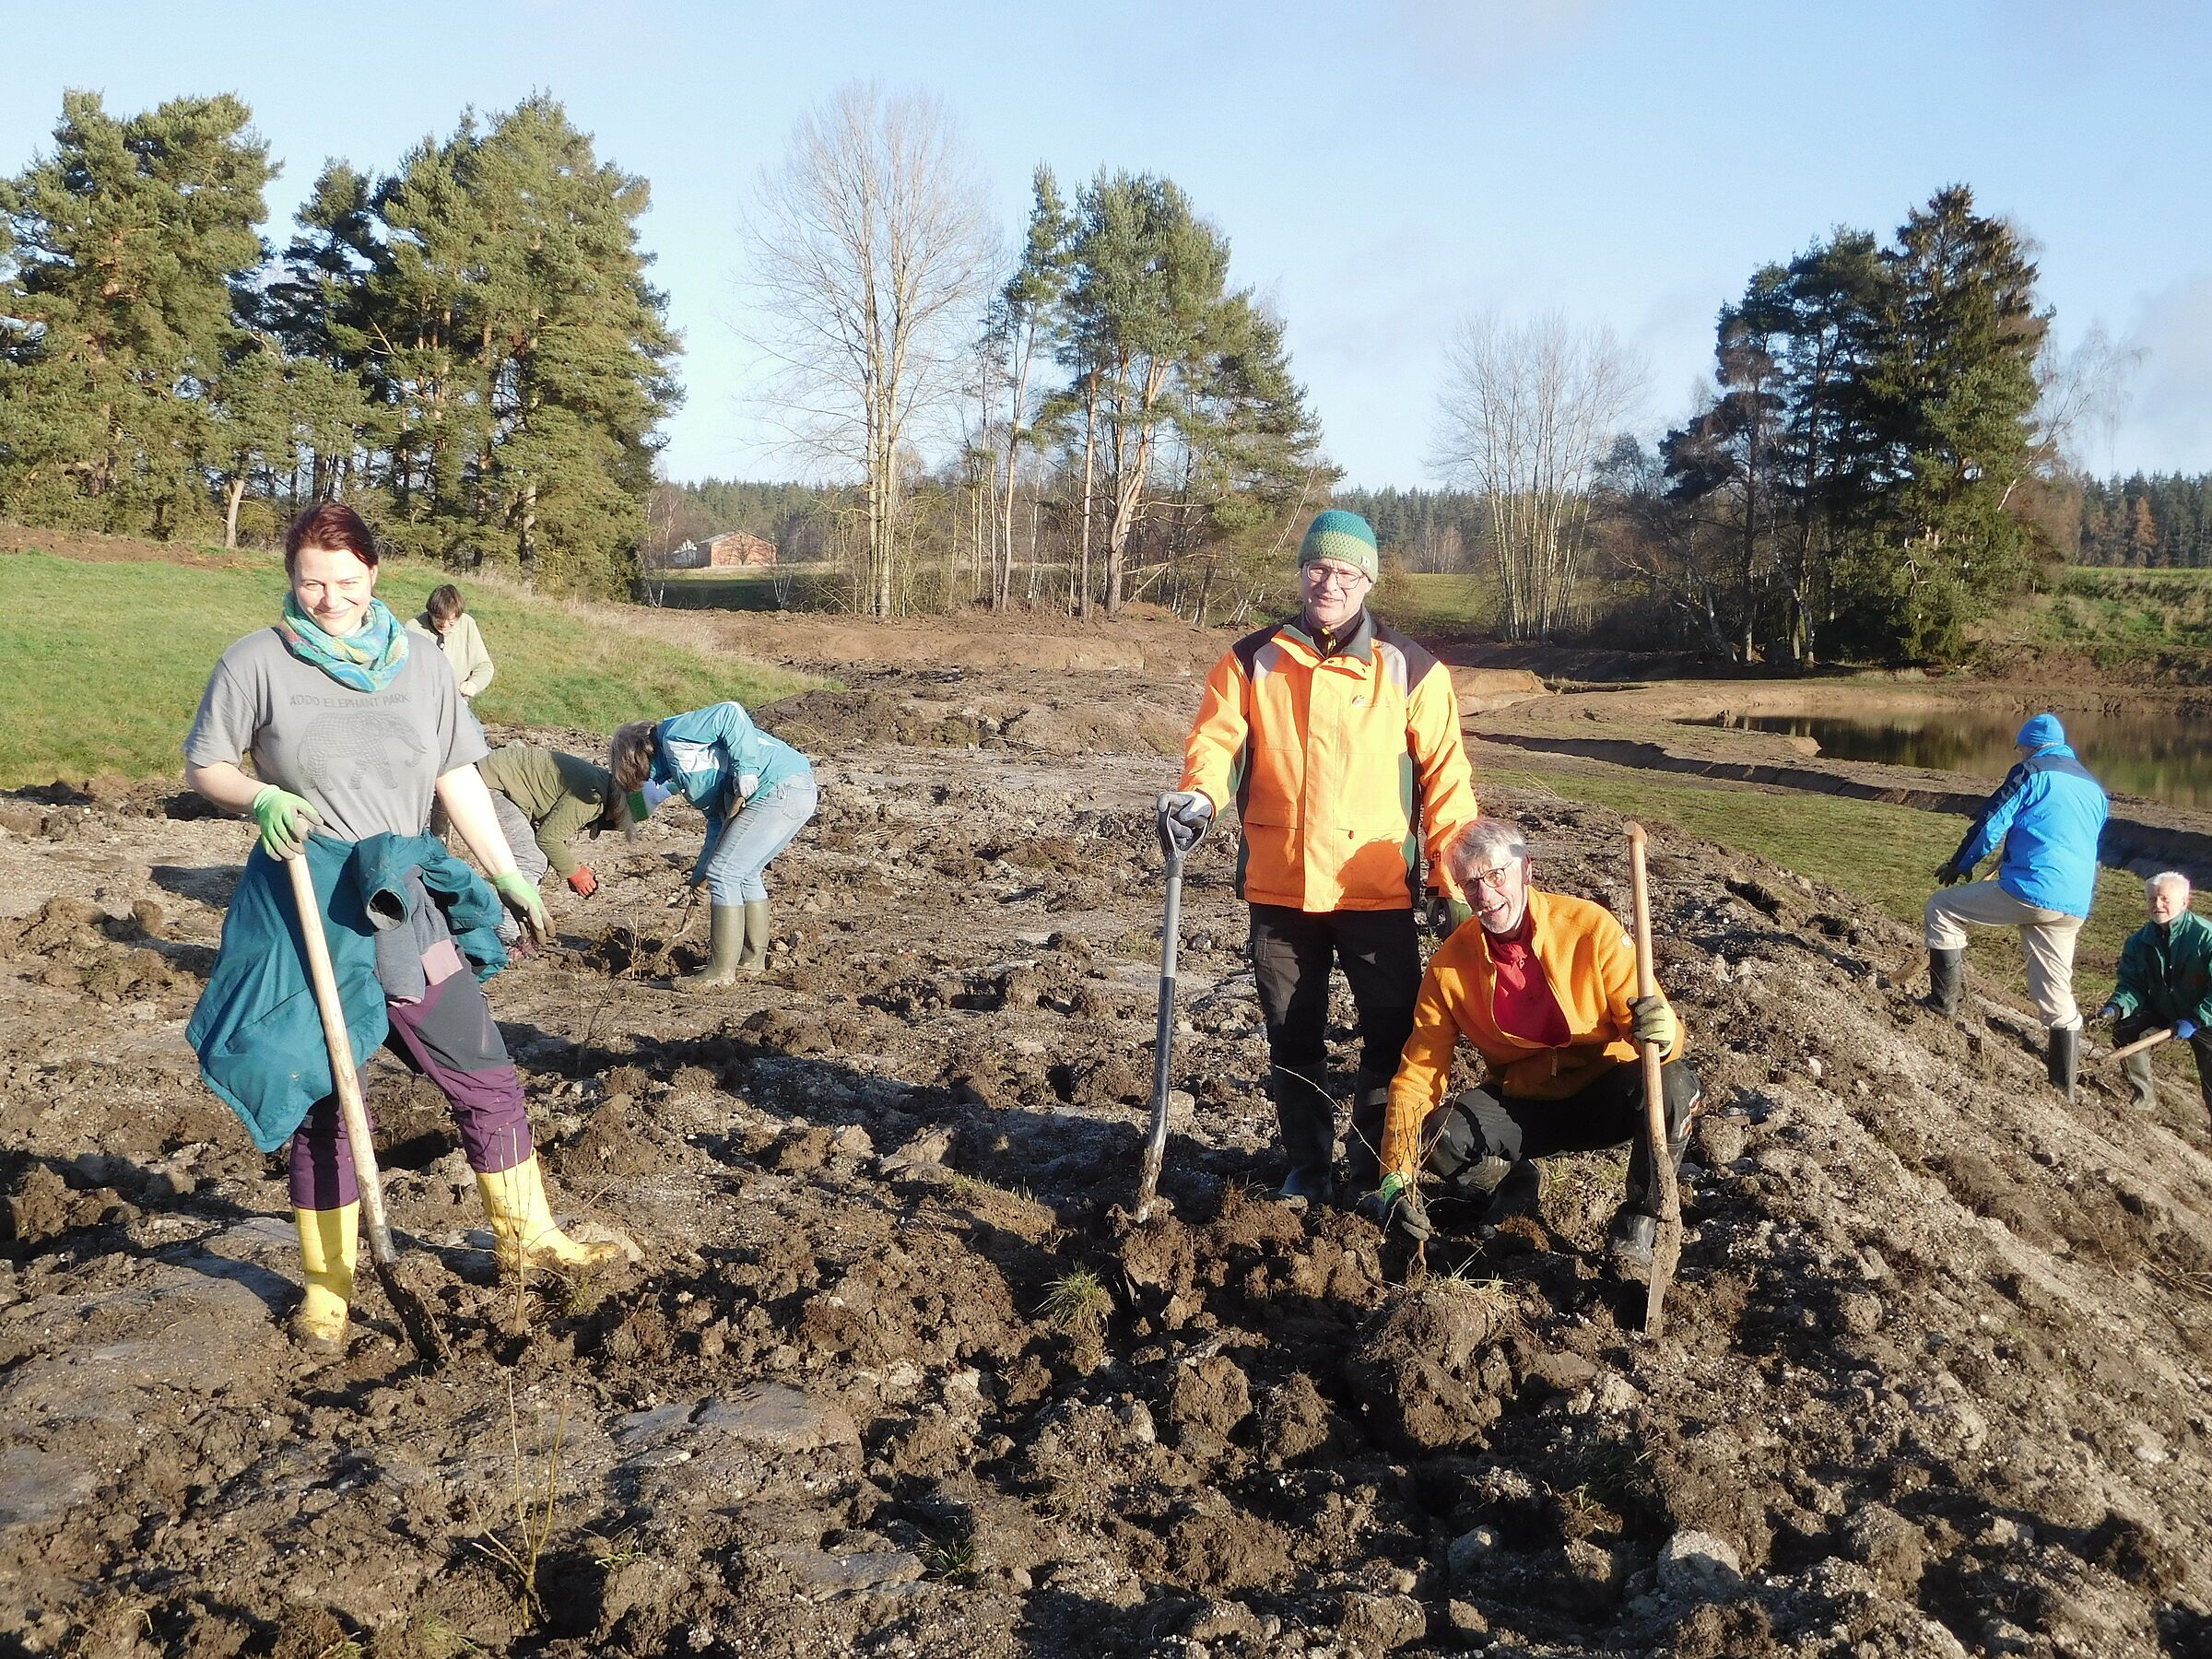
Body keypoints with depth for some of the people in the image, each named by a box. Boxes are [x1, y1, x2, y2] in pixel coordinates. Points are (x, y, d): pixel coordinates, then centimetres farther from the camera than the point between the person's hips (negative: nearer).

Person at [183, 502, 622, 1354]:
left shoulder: (418, 663, 6)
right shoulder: (256, 661, -3)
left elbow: (459, 777, 9)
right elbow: (203, 764, 4)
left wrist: (508, 874, 5)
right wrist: (261, 797, -17)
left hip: (404, 900, 3)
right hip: (304, 906, -3)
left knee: (487, 1077, 5)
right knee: (323, 1099, 5)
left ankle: (526, 1235, 24)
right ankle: (327, 1283, 22)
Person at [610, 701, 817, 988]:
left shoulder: (674, 735, -6)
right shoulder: (679, 766, 25)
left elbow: (731, 714, -19)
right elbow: (718, 813, 27)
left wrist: (745, 771, -19)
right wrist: (704, 867, 20)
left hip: (777, 790, -11)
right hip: (796, 792, 11)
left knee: (724, 874, -6)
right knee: (744, 874, 21)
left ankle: (721, 972, -1)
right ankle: (752, 960, 30)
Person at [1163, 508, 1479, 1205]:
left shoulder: (1410, 669, 1)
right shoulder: (1251, 661, 4)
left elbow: (1443, 772, 1)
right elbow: (1214, 739, -2)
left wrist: (1455, 873, -3)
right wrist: (1199, 795, -24)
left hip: (1378, 889, -1)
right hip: (1278, 886, 2)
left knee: (1391, 1037, 4)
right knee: (1293, 1039, 12)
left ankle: (1376, 1172, 21)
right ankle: (1308, 1168, 28)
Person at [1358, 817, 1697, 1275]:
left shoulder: (1590, 927, -16)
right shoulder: (1450, 965, -10)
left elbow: (1644, 1021, -13)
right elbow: (1418, 1073, -10)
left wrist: (1659, 1033, -40)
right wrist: (1396, 1177, -18)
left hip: (1604, 1095, -1)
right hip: (1522, 1104, 1)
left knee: (1673, 1085, -33)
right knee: (1440, 1141, -28)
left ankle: (1637, 1222, -8)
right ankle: (1510, 1176, 9)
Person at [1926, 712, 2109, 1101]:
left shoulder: (2033, 772, -2)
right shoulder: (2093, 788, 22)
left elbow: (1990, 824, -4)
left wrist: (1959, 865, 11)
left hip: (2029, 891, -7)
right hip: (2073, 908, 8)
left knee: (1943, 906, 9)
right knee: (2056, 994, 14)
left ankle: (1945, 999, 6)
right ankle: (2064, 1083, 17)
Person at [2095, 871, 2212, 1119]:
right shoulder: (2139, 941, -6)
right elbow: (2131, 985, -3)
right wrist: (2116, 1008, -23)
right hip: (2160, 1012, 5)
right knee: (2124, 1028, -15)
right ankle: (2144, 1093, 3)